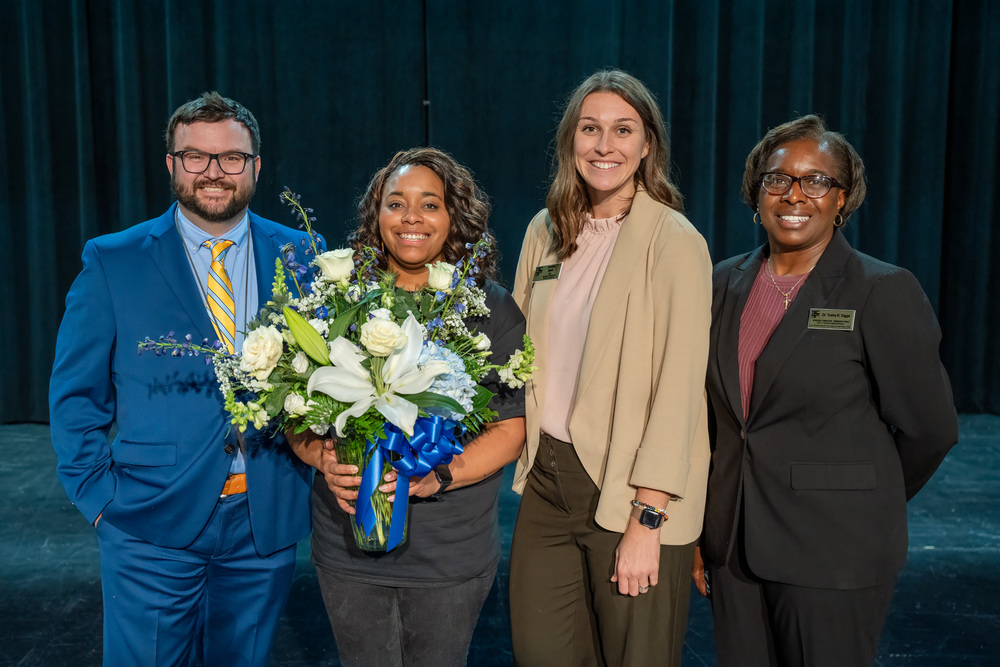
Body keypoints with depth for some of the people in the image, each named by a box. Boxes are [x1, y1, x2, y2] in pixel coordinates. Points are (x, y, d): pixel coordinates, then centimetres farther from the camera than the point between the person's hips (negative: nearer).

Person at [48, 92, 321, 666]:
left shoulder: (300, 255, 2)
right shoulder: (112, 262, -2)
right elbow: (75, 393, 2)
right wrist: (100, 496, -4)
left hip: (267, 521, 2)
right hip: (152, 523, -2)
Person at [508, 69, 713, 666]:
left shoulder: (675, 243, -12)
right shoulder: (546, 231, 6)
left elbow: (678, 387, -16)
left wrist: (647, 521, -17)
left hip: (630, 492, -5)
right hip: (547, 477, 5)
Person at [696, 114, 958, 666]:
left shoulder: (884, 291, -9)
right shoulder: (726, 283, 6)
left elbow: (930, 428, -4)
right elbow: (710, 414, 10)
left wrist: (865, 505, 8)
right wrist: (695, 531, 9)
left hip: (833, 554, -4)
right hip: (733, 547, 4)